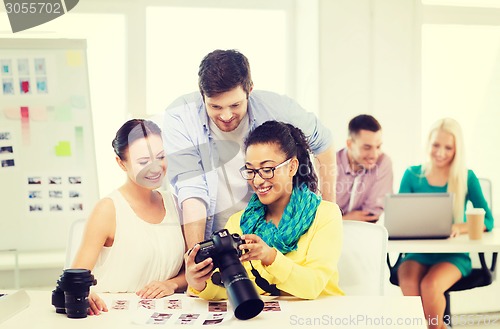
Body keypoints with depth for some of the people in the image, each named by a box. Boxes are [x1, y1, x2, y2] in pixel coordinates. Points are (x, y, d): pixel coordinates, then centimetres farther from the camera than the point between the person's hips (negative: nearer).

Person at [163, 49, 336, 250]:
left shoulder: (277, 109, -10)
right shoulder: (179, 118, -14)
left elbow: (323, 142, 9)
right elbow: (191, 192, -20)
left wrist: (330, 204, 13)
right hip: (209, 241, 0)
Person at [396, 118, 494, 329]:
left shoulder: (467, 178, 1)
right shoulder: (412, 175, 5)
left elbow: (487, 221, -4)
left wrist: (460, 228, -25)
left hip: (453, 254, -1)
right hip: (418, 252, 1)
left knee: (430, 285, -31)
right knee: (408, 283, -31)